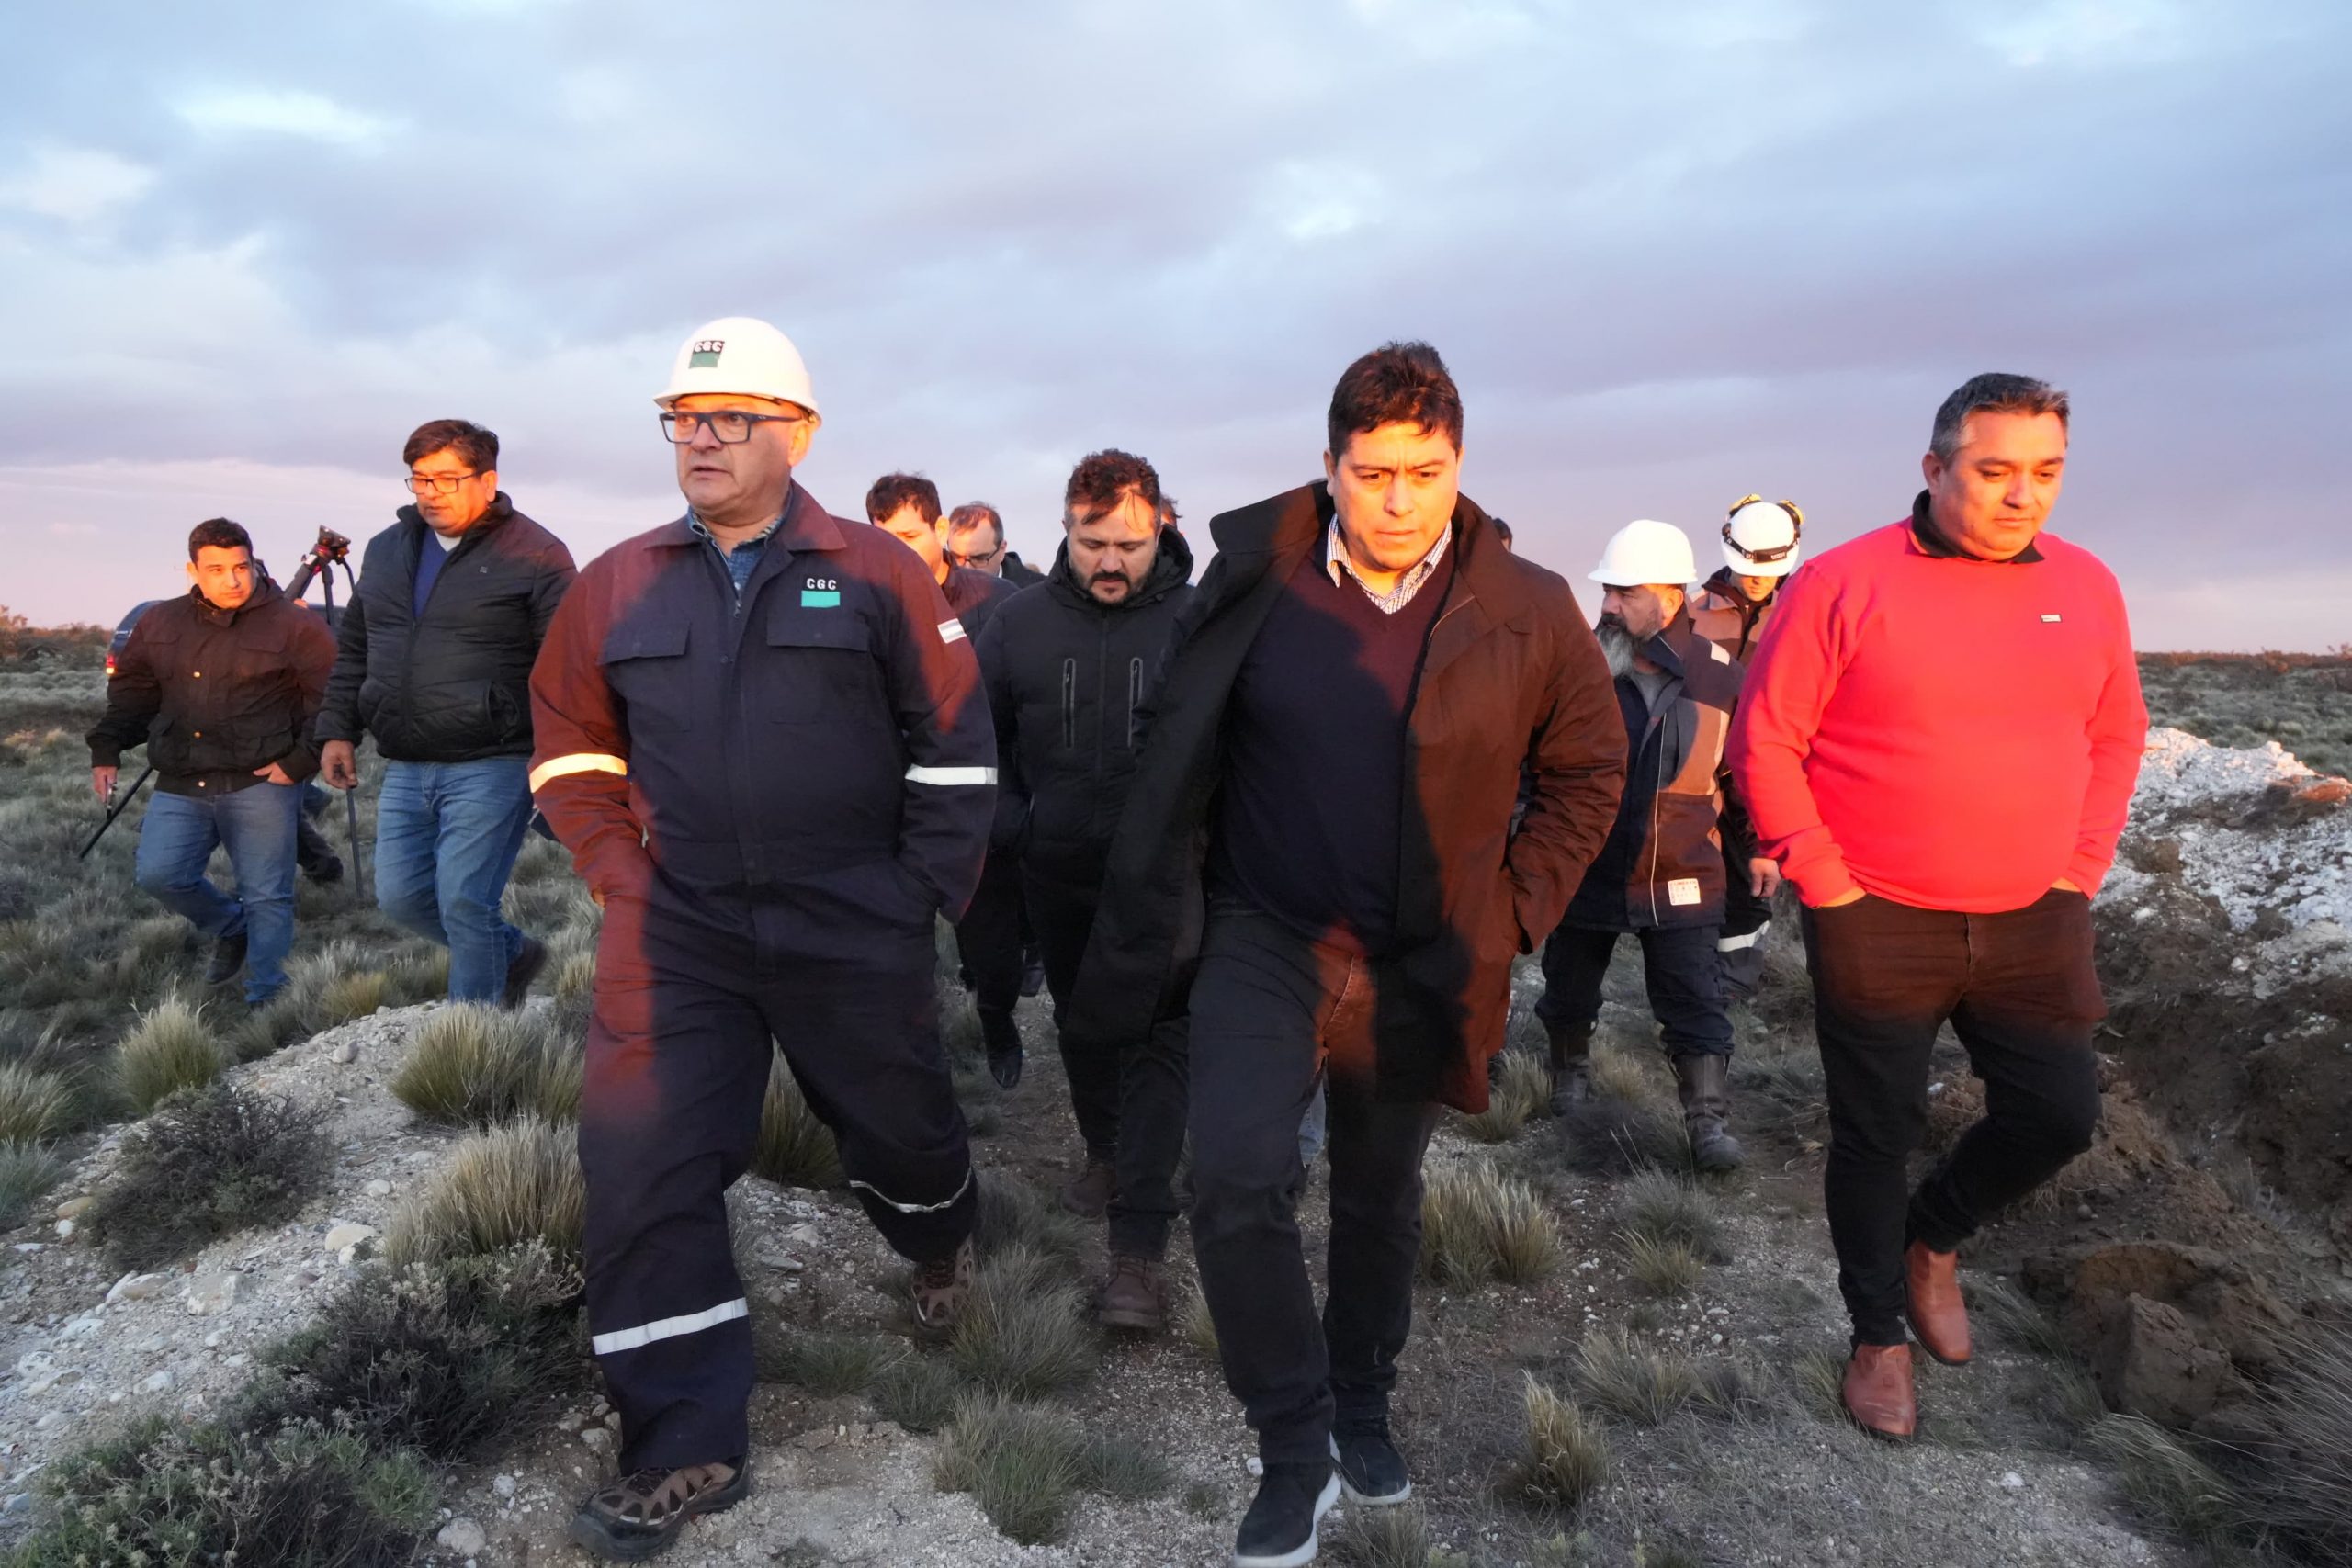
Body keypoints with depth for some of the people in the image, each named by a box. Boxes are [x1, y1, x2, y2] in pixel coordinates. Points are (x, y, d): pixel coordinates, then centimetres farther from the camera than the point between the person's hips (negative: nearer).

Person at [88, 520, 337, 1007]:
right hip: (181, 785, 5)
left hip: (260, 785, -5)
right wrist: (106, 748, 12)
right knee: (158, 874, -5)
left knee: (266, 896, -1)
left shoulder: (293, 625, -6)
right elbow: (130, 691, 22)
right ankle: (231, 930, 23)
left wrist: (301, 761, -12)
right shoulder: (161, 623, 10)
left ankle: (265, 998, 9)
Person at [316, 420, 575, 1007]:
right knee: (401, 896, 9)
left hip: (490, 767, -7)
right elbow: (353, 650, 23)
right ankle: (513, 954, 31)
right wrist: (338, 731, 16)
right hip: (405, 769, 7)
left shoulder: (535, 556, -7)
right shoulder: (386, 550, 14)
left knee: (464, 903, -7)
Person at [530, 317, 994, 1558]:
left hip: (855, 933, -2)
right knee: (643, 1168, -4)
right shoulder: (618, 585, 4)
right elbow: (569, 742, 13)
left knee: (898, 1129, 15)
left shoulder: (877, 574, -4)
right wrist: (621, 875, 3)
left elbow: (954, 745, -1)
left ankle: (938, 1242, 52)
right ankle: (686, 1450, 11)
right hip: (674, 931, 2)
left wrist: (922, 892, -3)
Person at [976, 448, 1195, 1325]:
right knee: (1081, 1024, 21)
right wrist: (1008, 822, 0)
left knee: (1156, 1046, -5)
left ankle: (1139, 1250, -2)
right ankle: (1105, 1151, 45)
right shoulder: (1023, 621, -2)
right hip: (1058, 877, 4)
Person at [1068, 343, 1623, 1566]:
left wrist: (1516, 907, 0)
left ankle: (1361, 1405, 44)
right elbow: (1180, 760, 1)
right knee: (1238, 1178, -19)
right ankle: (1293, 1446, 3)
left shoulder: (1527, 611, -8)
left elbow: (1590, 766, 6)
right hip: (1263, 936, -1)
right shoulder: (1252, 576, -7)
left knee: (1382, 1200, 17)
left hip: (1421, 963, 1)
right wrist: (1155, 931, 0)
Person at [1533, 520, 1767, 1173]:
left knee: (1693, 1002, 1)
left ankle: (1709, 1119, 12)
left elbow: (1742, 773, 8)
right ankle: (1570, 1070, 43)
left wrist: (1754, 848, 11)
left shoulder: (1719, 677, -5)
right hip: (1585, 871, 1)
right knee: (1569, 988, 18)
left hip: (1680, 880, -1)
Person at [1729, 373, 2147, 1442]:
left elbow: (2116, 735, 13)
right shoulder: (1844, 583, -12)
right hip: (1877, 926, -4)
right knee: (1877, 1134, 7)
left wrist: (2080, 869, 4)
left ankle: (1932, 1236, 37)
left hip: (2034, 924, 4)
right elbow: (1765, 740, -10)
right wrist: (1823, 880, -11)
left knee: (2059, 1114, 8)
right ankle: (1879, 1334, 28)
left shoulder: (2086, 587, 3)